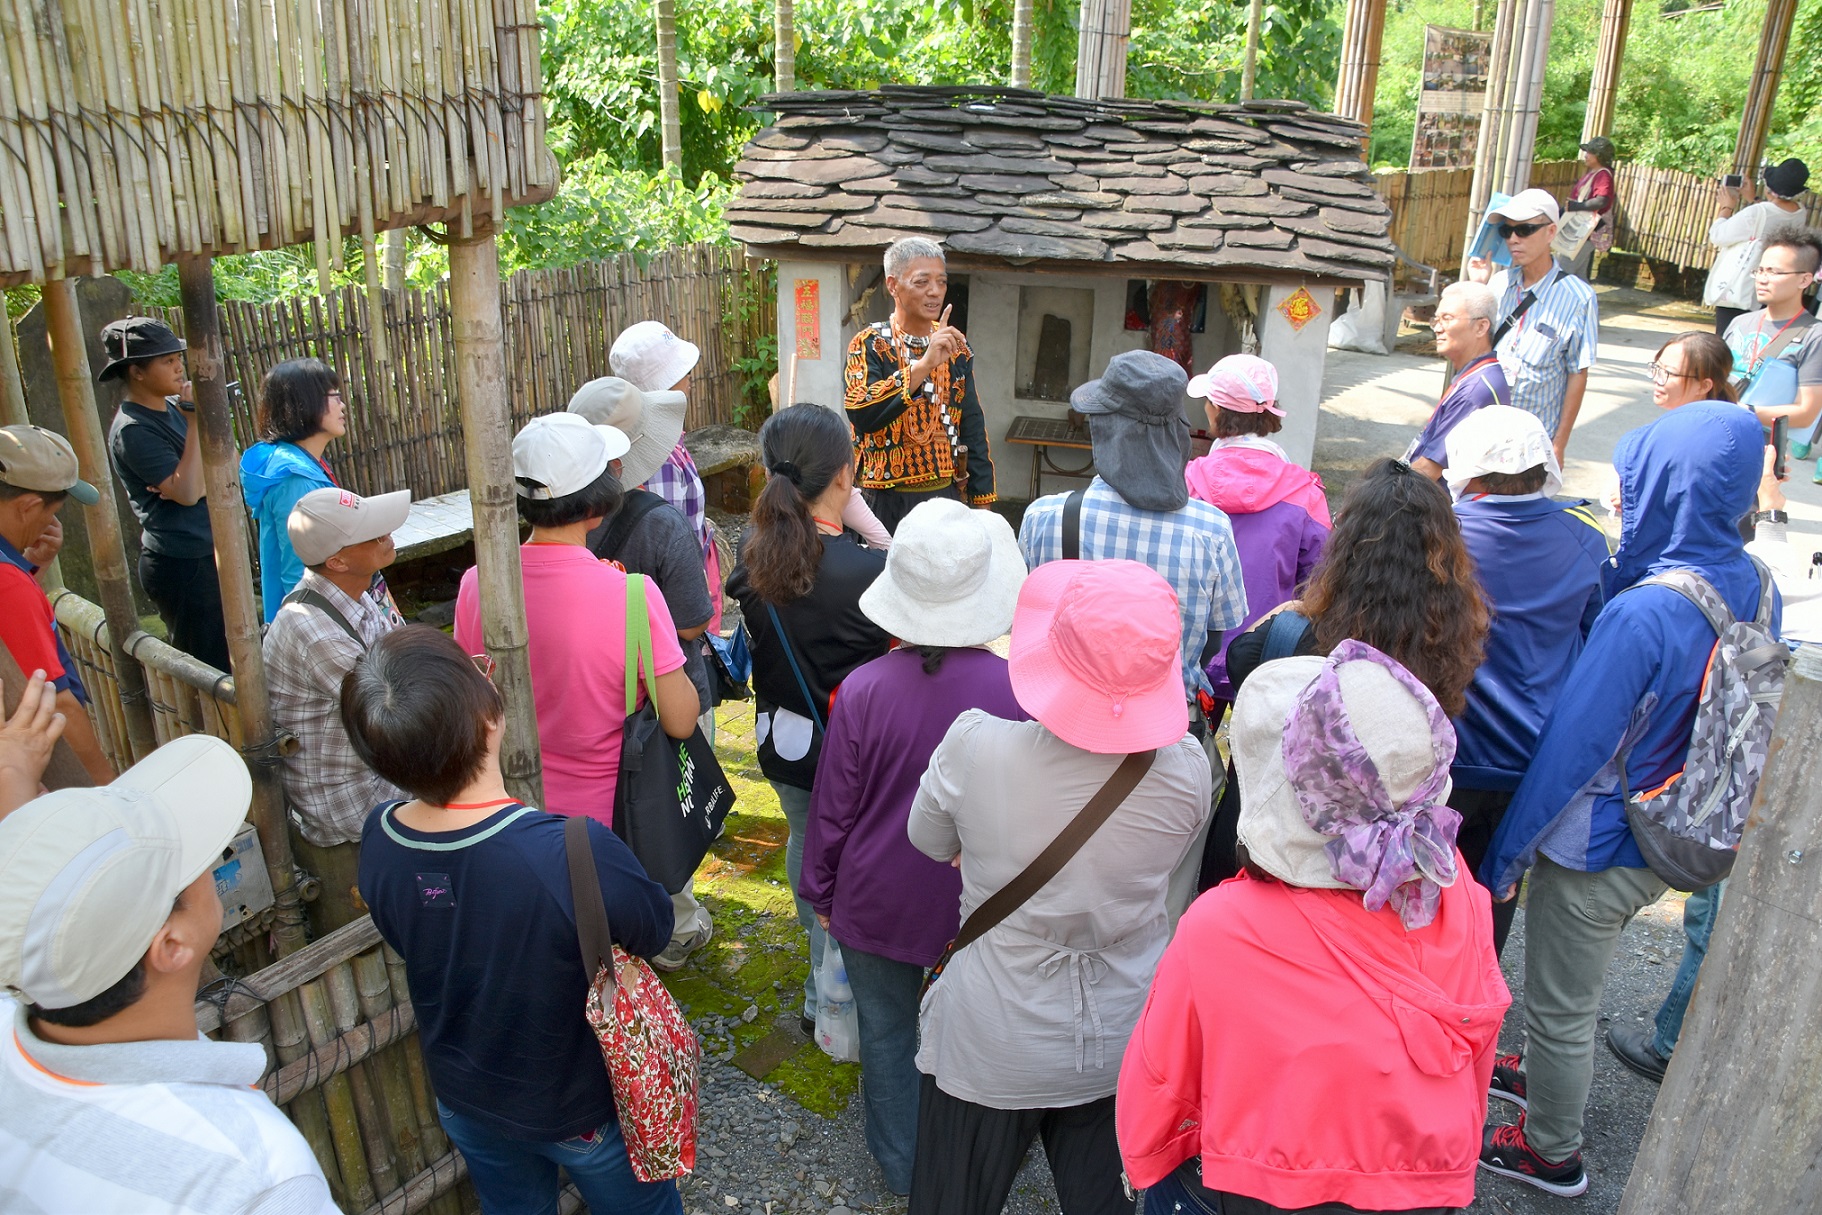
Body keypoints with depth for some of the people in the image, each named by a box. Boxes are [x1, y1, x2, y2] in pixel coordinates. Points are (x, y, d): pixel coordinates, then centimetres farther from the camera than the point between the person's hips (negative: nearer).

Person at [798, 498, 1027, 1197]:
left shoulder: (864, 689, -22)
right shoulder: (1018, 691, -22)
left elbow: (832, 806, -10)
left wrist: (819, 890, 7)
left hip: (877, 902, 0)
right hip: (981, 904, 1)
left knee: (887, 1031, 21)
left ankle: (900, 1165, 41)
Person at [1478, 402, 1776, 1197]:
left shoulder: (1643, 613, -32)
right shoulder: (1754, 586, -7)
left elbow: (1570, 745, -26)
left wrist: (1504, 852, -16)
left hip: (1598, 848, -8)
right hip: (1670, 840, 8)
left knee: (1559, 1006, 15)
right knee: (1574, 988, 31)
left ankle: (1551, 1152, 35)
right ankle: (1549, 1076, 54)